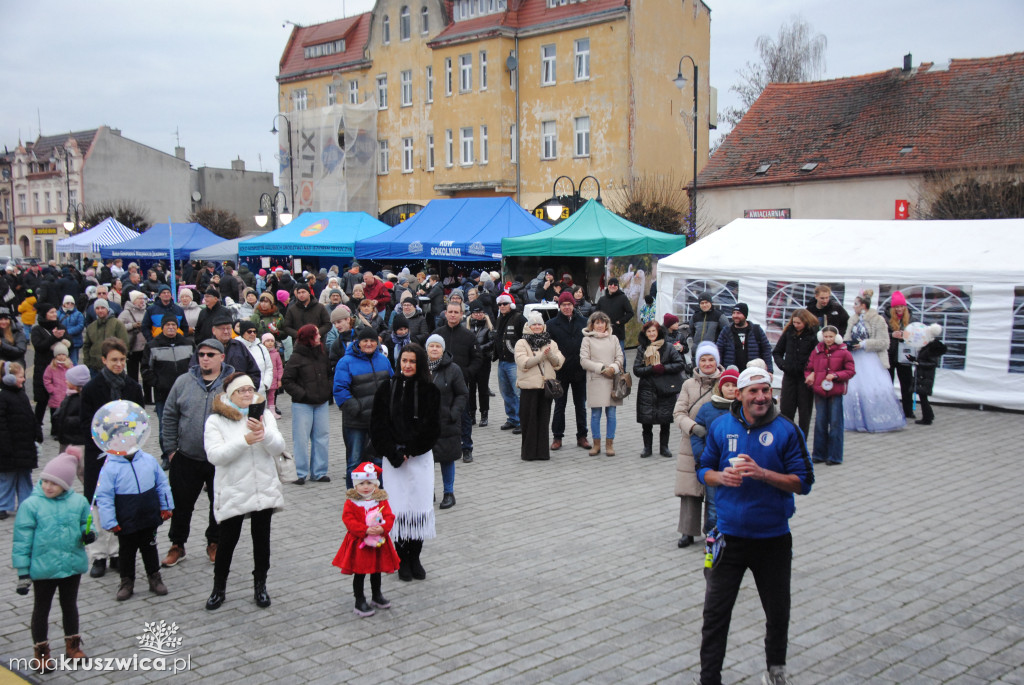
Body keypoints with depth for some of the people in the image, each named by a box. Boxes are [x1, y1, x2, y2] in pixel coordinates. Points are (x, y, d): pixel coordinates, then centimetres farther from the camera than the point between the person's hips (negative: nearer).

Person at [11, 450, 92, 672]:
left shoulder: (79, 502, -8)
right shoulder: (31, 505, -14)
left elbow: (85, 525, 8)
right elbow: (22, 541, -10)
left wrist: (88, 534, -16)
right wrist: (23, 572, -10)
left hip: (73, 565, 2)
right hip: (43, 568, -2)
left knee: (70, 605, 20)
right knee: (41, 609, 14)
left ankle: (72, 644, 38)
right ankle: (41, 652, 30)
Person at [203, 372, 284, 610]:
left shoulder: (264, 415, 5)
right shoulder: (216, 421, -4)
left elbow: (278, 447, -6)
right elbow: (215, 455, -16)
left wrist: (263, 433, -27)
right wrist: (245, 440, -28)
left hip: (264, 490, 3)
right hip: (232, 494, -3)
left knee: (262, 538, 11)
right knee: (227, 540, 7)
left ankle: (260, 586, 27)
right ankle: (219, 588, 26)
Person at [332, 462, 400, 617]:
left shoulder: (381, 500, -2)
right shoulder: (351, 501, -9)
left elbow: (389, 517, -7)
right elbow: (348, 519, -17)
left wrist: (382, 529, -28)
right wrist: (365, 530, -28)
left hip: (378, 542, 3)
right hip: (359, 544, -3)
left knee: (377, 571, 19)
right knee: (359, 573, 4)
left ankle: (377, 596, 38)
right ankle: (360, 602, 15)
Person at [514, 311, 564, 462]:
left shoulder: (551, 343, 13)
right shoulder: (522, 343, 0)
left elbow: (558, 363, 4)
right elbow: (523, 363, -13)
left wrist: (550, 354, -15)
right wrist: (542, 355, -17)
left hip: (546, 385, 3)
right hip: (529, 386, -3)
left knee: (544, 419, 7)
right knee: (529, 420, 0)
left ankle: (542, 450, 15)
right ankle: (528, 451, 9)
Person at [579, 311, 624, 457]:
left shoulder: (613, 339, 13)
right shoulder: (587, 340, 4)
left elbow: (620, 357, 9)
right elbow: (584, 360, -4)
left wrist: (613, 368, -11)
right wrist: (602, 368, -11)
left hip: (612, 380, 2)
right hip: (595, 381, -2)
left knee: (611, 413, 3)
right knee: (595, 414, 1)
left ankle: (609, 444, 11)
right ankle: (596, 444, 11)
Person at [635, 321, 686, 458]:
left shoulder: (668, 348, 2)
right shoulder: (642, 349, 6)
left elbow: (680, 364, -4)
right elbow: (636, 370, -1)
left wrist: (663, 368, -14)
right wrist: (652, 369, -15)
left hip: (665, 389, -1)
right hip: (647, 389, 1)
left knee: (665, 421, 5)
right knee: (646, 420, 0)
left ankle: (664, 447, 20)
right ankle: (647, 447, 15)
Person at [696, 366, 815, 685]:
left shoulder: (786, 430, -6)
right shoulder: (721, 426, 0)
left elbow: (803, 482, -7)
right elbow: (704, 470, 9)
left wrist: (762, 473, -21)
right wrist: (721, 477, -14)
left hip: (773, 538, 0)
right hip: (730, 536, 1)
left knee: (778, 611, 16)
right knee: (715, 612, 1)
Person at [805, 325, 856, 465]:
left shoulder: (843, 352, -2)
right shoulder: (816, 351, 8)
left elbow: (851, 371, -1)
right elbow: (809, 368, 15)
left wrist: (835, 375, -14)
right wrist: (809, 376, -6)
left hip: (836, 392, -3)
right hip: (819, 391, 3)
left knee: (835, 423, 0)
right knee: (819, 422, 8)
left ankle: (835, 456, 8)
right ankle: (819, 454, 17)